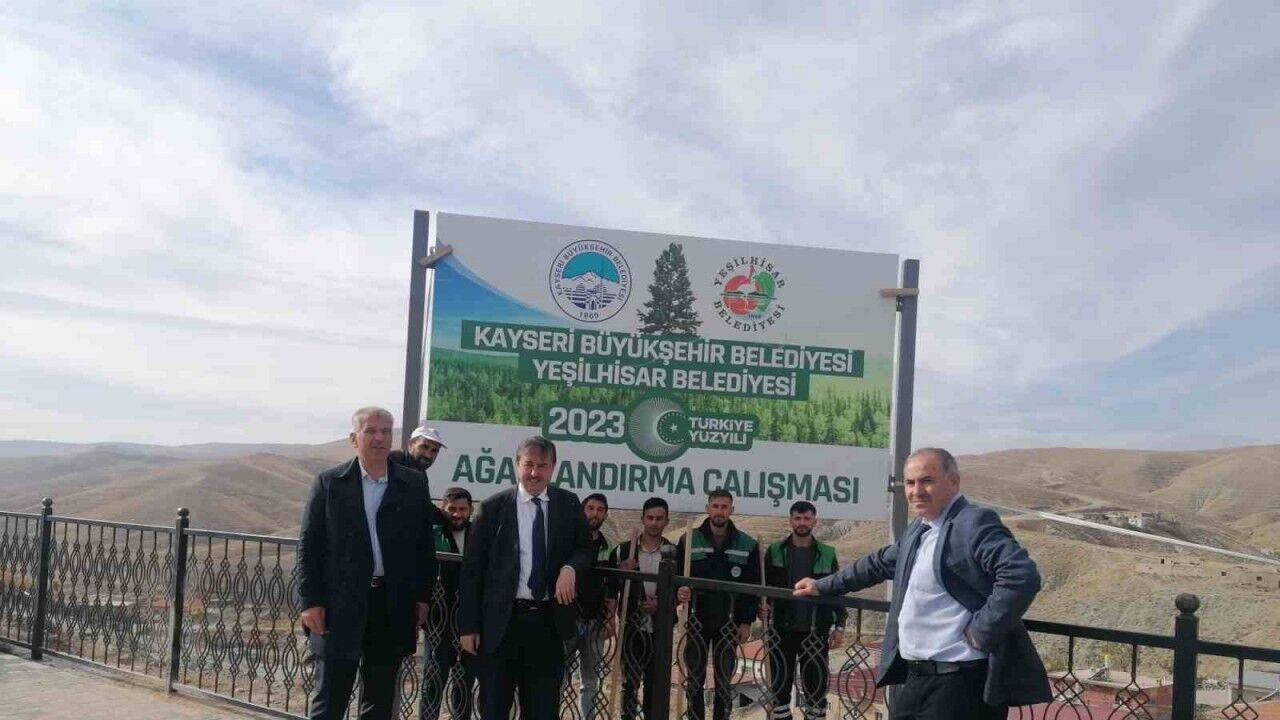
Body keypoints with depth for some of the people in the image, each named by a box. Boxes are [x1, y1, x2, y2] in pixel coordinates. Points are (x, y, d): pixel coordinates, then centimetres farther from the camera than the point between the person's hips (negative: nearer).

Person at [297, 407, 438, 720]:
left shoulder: (414, 484, 4)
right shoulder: (329, 482, 0)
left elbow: (424, 544, 8)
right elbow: (308, 545, -1)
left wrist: (422, 596, 3)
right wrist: (310, 601, -6)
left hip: (393, 606, 2)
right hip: (339, 604, -2)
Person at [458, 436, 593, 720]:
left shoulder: (569, 504, 4)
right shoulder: (493, 507, -2)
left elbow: (585, 548, 12)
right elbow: (472, 568, 0)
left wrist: (571, 567, -12)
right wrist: (468, 625, -3)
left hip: (548, 621, 2)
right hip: (502, 621, -2)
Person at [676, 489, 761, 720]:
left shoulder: (748, 545, -2)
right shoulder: (689, 540, -2)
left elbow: (754, 586, 1)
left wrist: (747, 621, -3)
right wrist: (679, 591, -21)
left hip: (729, 623, 0)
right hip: (697, 620, 1)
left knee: (724, 681, 7)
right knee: (694, 680, 8)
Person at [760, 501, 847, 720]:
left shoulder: (827, 554, 4)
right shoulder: (775, 551, 3)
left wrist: (839, 626, 1)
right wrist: (762, 606, -15)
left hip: (815, 632, 0)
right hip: (782, 630, 0)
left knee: (816, 685, 3)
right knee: (780, 683, 7)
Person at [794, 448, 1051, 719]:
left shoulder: (975, 523, -14)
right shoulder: (918, 529, 15)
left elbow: (1022, 576, -27)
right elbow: (880, 563, 30)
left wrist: (981, 633, -21)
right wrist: (823, 586, 36)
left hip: (961, 680, -9)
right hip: (917, 676, 9)